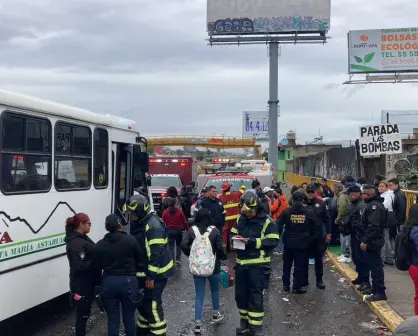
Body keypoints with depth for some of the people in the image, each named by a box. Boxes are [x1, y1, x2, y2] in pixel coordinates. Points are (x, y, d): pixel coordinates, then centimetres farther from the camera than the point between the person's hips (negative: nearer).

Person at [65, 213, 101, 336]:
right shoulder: (76, 243, -21)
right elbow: (80, 266, -27)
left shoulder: (81, 238, 11)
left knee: (84, 312, 19)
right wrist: (96, 262, -21)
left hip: (86, 283, 10)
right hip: (82, 284, -10)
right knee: (83, 313, 1)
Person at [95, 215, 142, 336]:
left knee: (112, 319, 9)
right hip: (128, 281, -2)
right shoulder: (130, 240, -9)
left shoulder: (100, 245, -1)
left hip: (108, 282, 2)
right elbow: (139, 260, -1)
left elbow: (99, 265, 5)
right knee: (129, 316, 14)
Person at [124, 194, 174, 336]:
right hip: (143, 272, 10)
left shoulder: (153, 226, -24)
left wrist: (151, 277, -24)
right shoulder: (139, 223, 8)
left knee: (152, 305, -5)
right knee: (142, 302, 20)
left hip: (155, 273, -10)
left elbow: (156, 254, -27)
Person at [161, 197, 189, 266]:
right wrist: (187, 229, 7)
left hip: (169, 230, 0)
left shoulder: (165, 212, -5)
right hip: (178, 230, 0)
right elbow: (184, 221, -6)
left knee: (171, 246, 9)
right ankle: (178, 259, 9)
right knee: (178, 245, 18)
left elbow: (163, 222, -3)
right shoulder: (179, 211, -8)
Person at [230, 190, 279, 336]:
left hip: (258, 264, -5)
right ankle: (244, 322, 30)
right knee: (240, 294, 13)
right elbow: (232, 234, 14)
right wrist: (235, 238, -11)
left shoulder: (267, 221, -11)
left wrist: (252, 242, -23)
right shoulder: (240, 219, 6)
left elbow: (273, 241, -16)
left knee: (256, 296, 0)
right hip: (241, 263, 5)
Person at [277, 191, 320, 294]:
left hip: (288, 243, 1)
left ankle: (286, 285, 23)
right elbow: (317, 227, 2)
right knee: (299, 266, 6)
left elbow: (278, 226, -6)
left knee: (287, 265, 16)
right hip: (302, 244, -1)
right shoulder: (309, 213, -2)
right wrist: (311, 239, 8)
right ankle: (297, 287, 9)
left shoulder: (286, 212, -5)